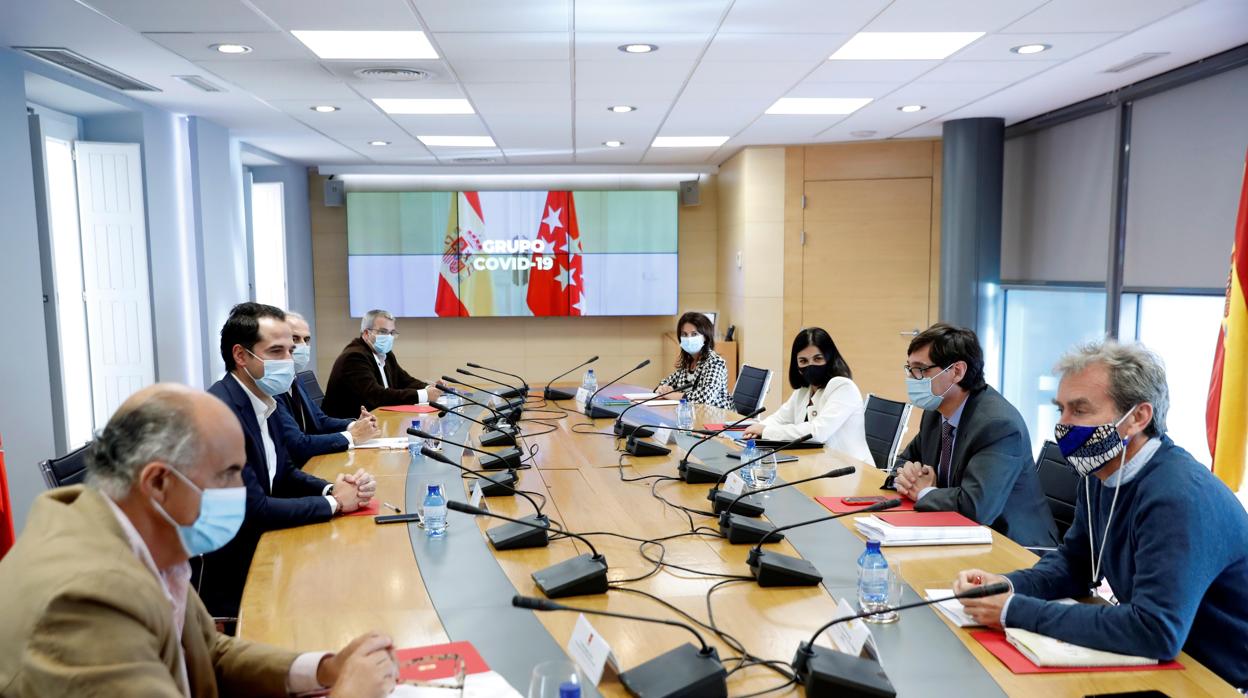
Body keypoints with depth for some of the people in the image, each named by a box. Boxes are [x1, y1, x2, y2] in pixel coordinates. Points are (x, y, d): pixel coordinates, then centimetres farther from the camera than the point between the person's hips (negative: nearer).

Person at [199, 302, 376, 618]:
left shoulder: (264, 402, 5)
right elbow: (254, 509, -25)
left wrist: (334, 489, -6)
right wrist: (334, 502, -14)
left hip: (260, 549, 8)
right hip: (230, 578, -8)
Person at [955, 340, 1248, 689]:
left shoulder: (1180, 497, -27)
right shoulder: (1100, 474, -1)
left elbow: (1156, 631, -35)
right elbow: (1074, 563, 9)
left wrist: (1016, 611, -29)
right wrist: (1007, 585, -11)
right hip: (1157, 665, 7)